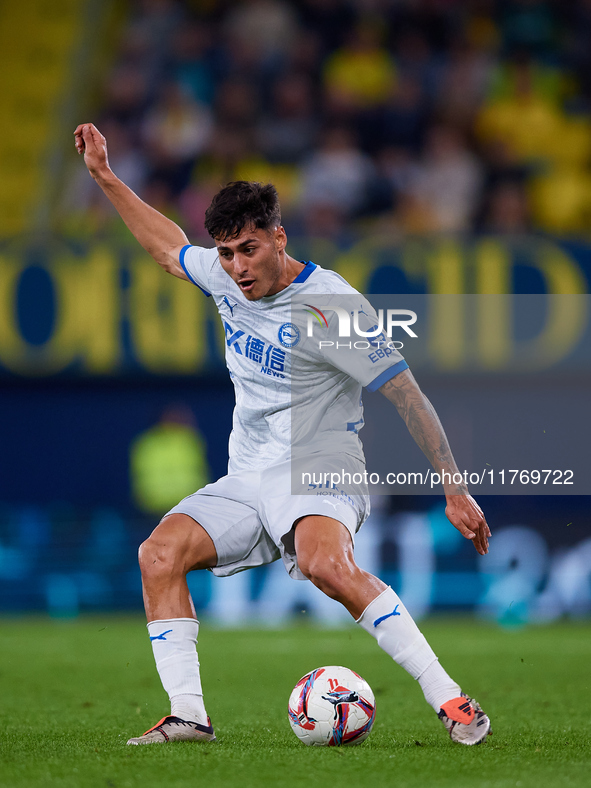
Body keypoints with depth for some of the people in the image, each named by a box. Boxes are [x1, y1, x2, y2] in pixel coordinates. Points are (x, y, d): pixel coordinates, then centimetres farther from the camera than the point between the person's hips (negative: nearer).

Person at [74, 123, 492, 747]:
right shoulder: (225, 276, 5)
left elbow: (406, 396, -11)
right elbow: (168, 246, 28)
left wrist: (455, 491, -10)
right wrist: (105, 178, 27)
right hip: (246, 480, 7)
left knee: (324, 562, -37)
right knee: (159, 554, -17)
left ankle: (451, 701, -34)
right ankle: (187, 715, -16)